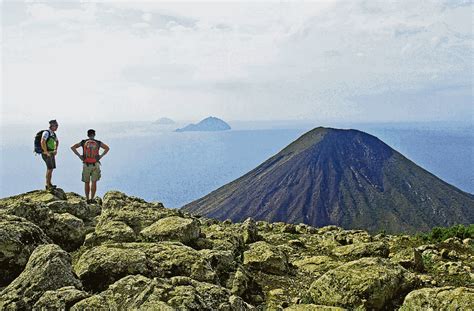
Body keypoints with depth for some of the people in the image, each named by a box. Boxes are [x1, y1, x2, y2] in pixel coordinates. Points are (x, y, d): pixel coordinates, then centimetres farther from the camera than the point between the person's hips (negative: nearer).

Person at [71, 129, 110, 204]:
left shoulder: (83, 142, 2)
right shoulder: (98, 143, 1)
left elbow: (72, 147, -2)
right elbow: (107, 148, -3)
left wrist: (79, 155, 0)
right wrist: (101, 156, 1)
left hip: (86, 165, 1)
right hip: (95, 165, -1)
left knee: (86, 183, 12)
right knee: (94, 182, 3)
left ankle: (87, 199, 12)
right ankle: (92, 199, -4)